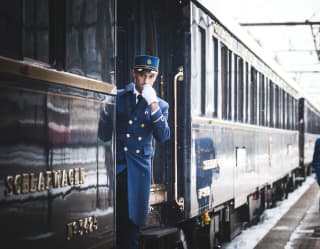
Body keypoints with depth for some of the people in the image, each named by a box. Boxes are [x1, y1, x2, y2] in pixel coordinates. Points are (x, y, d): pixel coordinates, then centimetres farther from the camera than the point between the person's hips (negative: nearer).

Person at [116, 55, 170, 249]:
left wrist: (154, 107, -14)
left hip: (138, 168, 1)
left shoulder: (161, 105, 9)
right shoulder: (118, 97, 6)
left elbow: (163, 137, -4)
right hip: (115, 165, -1)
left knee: (132, 222, 3)